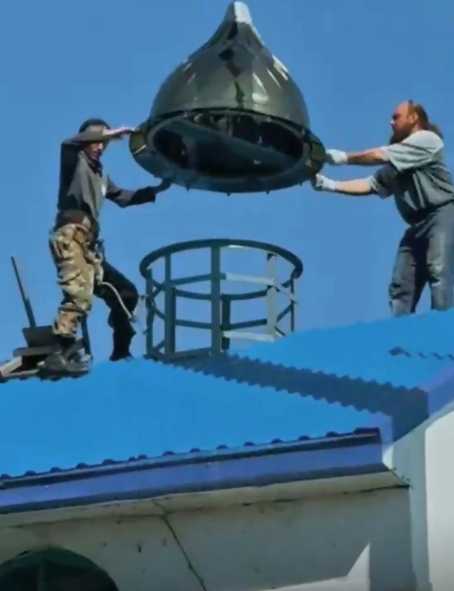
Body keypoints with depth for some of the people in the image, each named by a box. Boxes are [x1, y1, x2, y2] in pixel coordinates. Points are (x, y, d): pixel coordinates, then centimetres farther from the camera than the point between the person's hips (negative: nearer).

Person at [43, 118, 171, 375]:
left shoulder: (99, 174, 28)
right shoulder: (75, 162, 6)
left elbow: (124, 197, 38)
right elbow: (69, 143, -18)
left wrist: (158, 189, 26)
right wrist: (113, 132, -15)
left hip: (89, 247, 9)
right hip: (71, 239, -9)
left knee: (125, 293, 15)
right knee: (80, 295, -29)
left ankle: (120, 353, 23)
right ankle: (59, 355, -40)